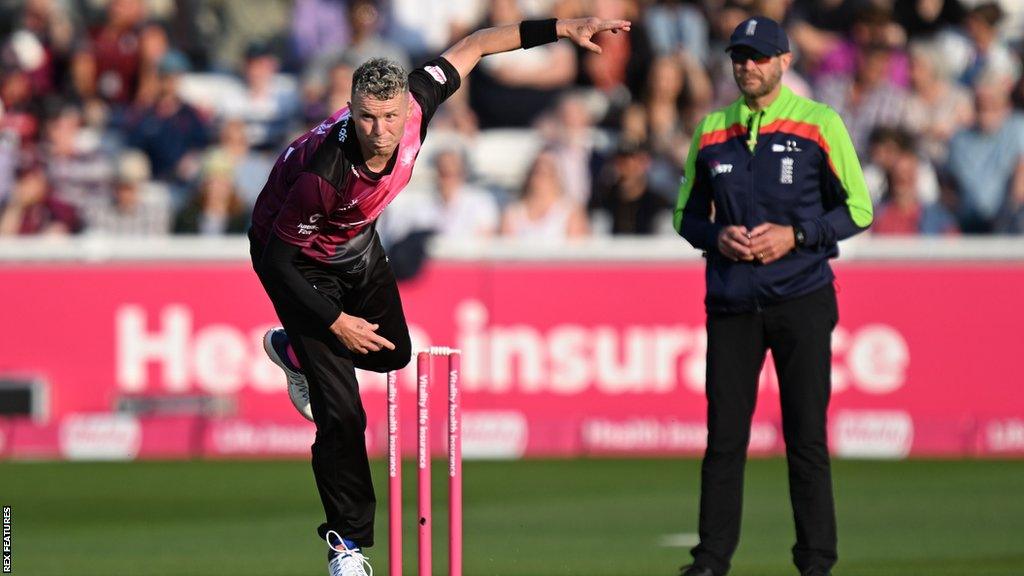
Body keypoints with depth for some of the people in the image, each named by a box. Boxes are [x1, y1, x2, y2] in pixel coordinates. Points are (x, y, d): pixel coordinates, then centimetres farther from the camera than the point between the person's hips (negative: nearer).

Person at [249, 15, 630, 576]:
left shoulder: (413, 105, -28)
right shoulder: (325, 173, -42)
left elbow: (470, 47, -12)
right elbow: (279, 259, -30)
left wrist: (562, 28, -13)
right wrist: (335, 322, -26)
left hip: (357, 244, 6)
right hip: (298, 257, -6)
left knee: (393, 353, 24)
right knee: (342, 412, -11)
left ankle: (293, 351, 52)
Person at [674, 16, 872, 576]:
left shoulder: (819, 124, 0)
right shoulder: (711, 131, 10)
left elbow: (858, 209, 1)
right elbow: (687, 213, 17)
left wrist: (796, 235, -13)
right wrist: (717, 236, -5)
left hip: (801, 302, -3)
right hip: (731, 304, 3)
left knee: (806, 436, -1)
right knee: (724, 435, 2)